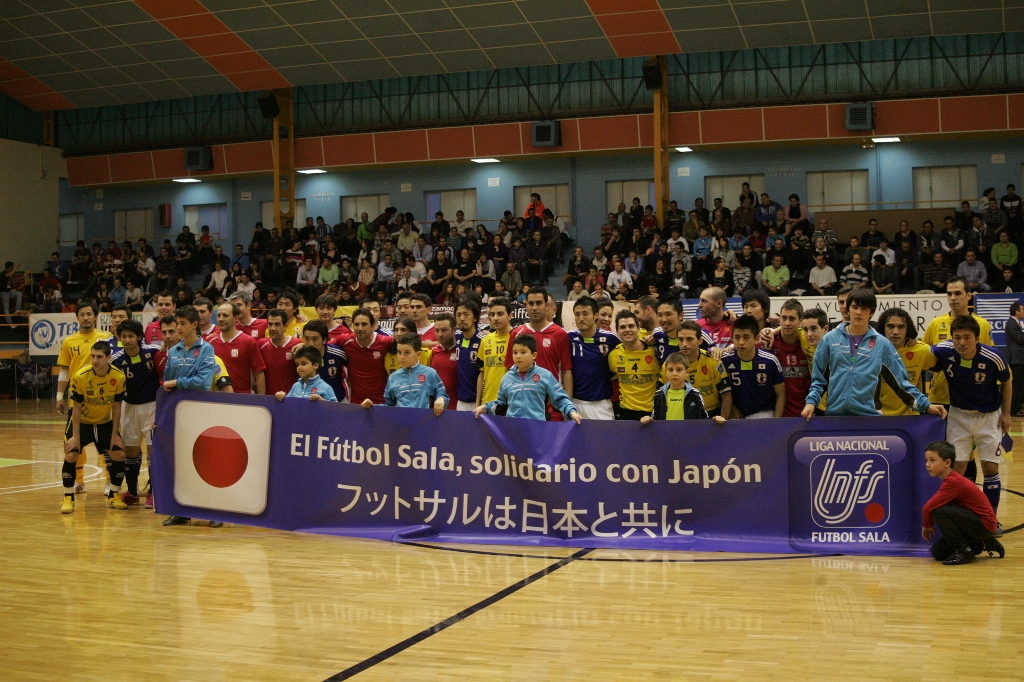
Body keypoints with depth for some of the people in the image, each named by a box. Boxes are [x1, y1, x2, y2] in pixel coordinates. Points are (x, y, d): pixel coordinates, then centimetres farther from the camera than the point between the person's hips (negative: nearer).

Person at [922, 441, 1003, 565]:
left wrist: (927, 525, -9)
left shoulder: (953, 482, -22)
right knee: (938, 553, 4)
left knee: (939, 511, -25)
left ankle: (963, 550, -13)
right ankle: (981, 544, 16)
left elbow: (928, 508, -25)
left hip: (984, 525, -9)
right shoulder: (951, 479, 7)